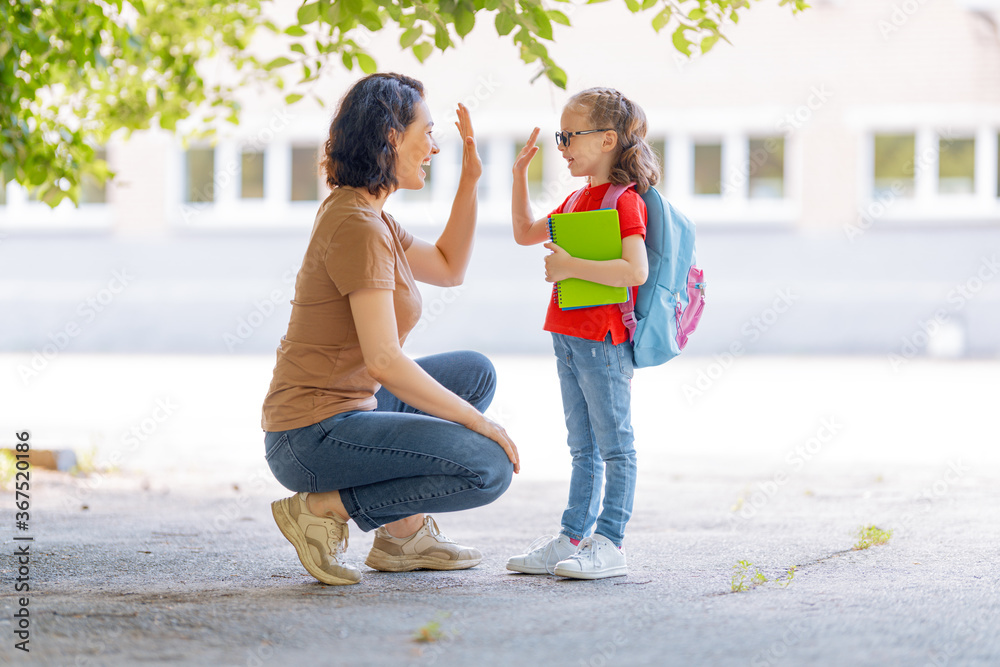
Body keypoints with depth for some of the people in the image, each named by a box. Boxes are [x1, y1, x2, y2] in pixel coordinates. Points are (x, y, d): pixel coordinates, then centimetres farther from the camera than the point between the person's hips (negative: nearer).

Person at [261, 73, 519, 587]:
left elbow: (449, 268, 25)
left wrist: (469, 181, 16)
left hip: (345, 408, 10)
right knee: (489, 468, -18)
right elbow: (385, 362, -24)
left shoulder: (360, 212, 13)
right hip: (312, 438, -10)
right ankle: (325, 508, -8)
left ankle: (403, 532, 17)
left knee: (475, 372, 23)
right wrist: (479, 423, -17)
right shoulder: (358, 227, -19)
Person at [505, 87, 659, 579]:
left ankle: (609, 544, -1)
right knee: (583, 447, 14)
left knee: (614, 446, -3)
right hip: (570, 337, 9)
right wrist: (520, 175, 17)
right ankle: (573, 538, 19)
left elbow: (636, 271, -25)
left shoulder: (623, 200, -14)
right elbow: (525, 234, 26)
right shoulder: (579, 199, 16)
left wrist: (571, 266, -21)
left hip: (604, 340, -9)